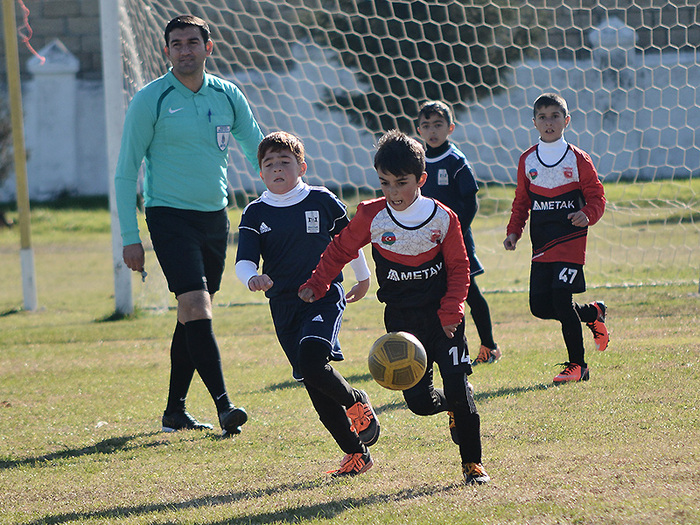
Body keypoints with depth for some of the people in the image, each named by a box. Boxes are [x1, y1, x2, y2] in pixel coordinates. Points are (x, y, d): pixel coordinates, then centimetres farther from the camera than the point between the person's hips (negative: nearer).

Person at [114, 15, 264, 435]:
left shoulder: (228, 96, 5)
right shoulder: (150, 100, -7)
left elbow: (260, 152, 13)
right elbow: (126, 171, -4)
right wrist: (130, 237, -9)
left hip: (215, 217, 5)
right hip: (170, 215, -5)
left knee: (193, 316, 10)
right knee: (197, 309, -18)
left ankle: (175, 412, 19)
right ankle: (223, 406, -21)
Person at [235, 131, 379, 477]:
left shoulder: (322, 201, 0)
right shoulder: (255, 214, 3)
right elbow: (244, 261, -5)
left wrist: (363, 278, 27)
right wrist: (252, 278, -28)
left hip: (325, 297, -3)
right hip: (285, 307, 3)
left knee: (312, 363, -27)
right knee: (317, 390, 2)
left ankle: (356, 402, 2)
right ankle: (356, 455, 12)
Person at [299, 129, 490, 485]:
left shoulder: (443, 218, -8)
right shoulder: (371, 217, -8)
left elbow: (459, 268, 2)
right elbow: (340, 251, 7)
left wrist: (451, 312, -8)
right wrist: (316, 286, 0)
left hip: (442, 318, -1)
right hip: (401, 320, 1)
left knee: (458, 388, -9)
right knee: (419, 401, -7)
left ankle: (472, 462, 8)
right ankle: (452, 407, 29)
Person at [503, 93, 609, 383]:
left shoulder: (578, 159, -1)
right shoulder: (527, 160, 10)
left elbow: (596, 196, 0)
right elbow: (521, 201, 17)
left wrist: (587, 215, -20)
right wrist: (513, 231, 5)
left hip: (570, 239, -5)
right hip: (541, 244, 5)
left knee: (561, 299, -14)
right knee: (539, 306, 0)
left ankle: (577, 365, -1)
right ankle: (593, 313, 27)